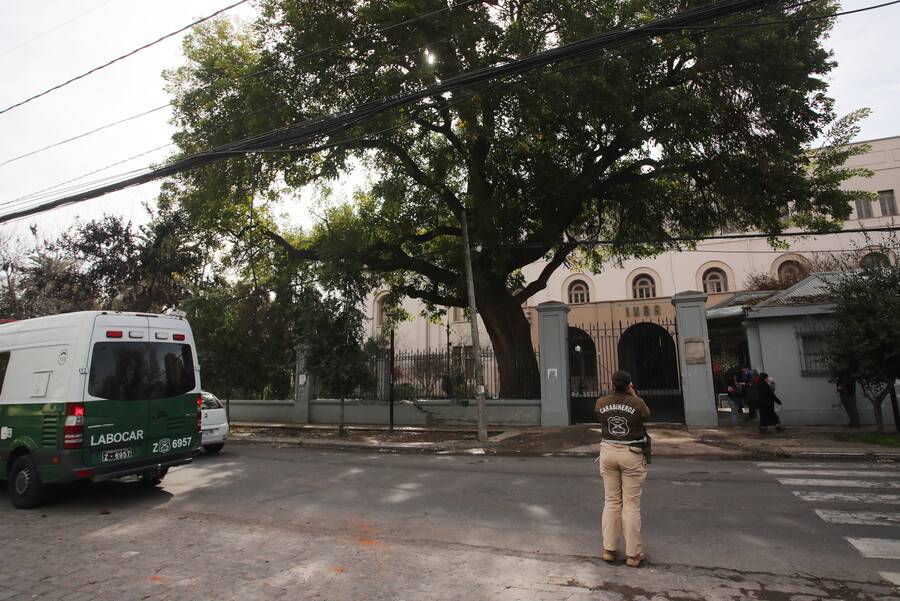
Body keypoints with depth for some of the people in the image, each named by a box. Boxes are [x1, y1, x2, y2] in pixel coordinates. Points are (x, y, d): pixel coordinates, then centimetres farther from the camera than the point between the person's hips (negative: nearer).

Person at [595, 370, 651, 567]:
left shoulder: (601, 403, -4)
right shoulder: (637, 402, -12)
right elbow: (646, 415, 8)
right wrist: (634, 396, 10)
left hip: (608, 451, 3)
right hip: (631, 454, -3)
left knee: (611, 502, 13)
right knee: (631, 504, 6)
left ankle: (608, 549, 21)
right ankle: (633, 554, 14)